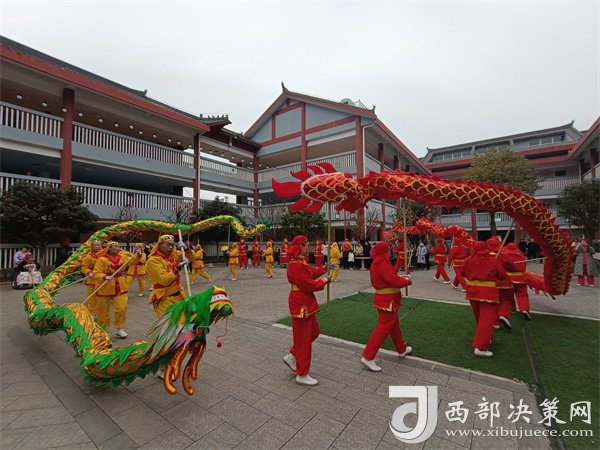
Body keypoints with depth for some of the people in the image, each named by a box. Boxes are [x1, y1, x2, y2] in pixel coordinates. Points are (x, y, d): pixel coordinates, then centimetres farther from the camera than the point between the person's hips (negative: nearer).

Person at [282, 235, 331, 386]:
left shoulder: (302, 262, 8)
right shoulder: (296, 265, -24)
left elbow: (312, 272, 18)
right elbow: (309, 285, -24)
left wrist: (325, 268, 11)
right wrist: (325, 280, -11)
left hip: (307, 303, 10)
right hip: (301, 304, -10)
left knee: (313, 332, 22)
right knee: (303, 339, 3)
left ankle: (292, 357, 35)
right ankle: (302, 375, 21)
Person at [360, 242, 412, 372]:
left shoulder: (376, 264, 7)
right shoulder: (383, 265, -24)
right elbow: (393, 280, -28)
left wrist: (400, 278, 1)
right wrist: (406, 281, -11)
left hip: (384, 299, 11)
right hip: (387, 301, -11)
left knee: (394, 325, 25)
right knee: (383, 328, -6)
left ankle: (402, 349, 46)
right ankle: (367, 357, -1)